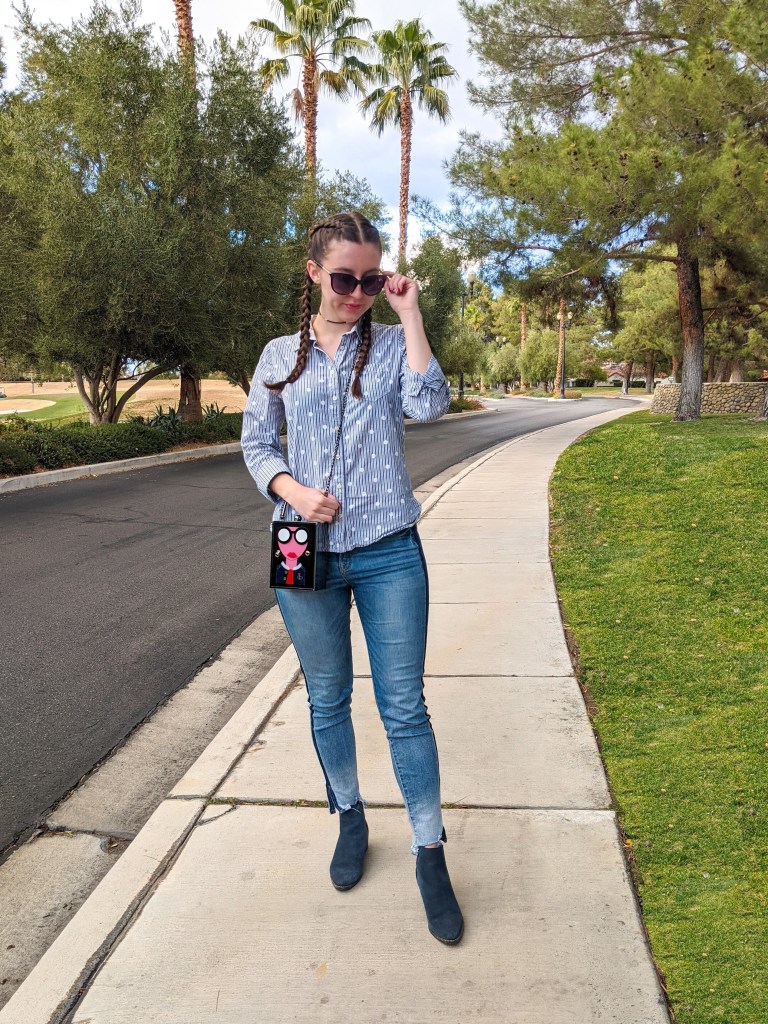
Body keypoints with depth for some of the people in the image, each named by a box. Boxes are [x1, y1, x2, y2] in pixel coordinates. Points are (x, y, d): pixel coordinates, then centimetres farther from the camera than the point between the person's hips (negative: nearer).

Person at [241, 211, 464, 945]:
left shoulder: (392, 344, 2)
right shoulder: (281, 355, 5)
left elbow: (428, 405, -15)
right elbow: (256, 442, 8)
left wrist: (410, 312, -12)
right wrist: (290, 489, -11)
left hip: (388, 554, -1)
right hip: (307, 552, 2)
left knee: (404, 707, 3)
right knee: (327, 702, 15)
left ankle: (430, 855, 20)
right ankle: (349, 818, 39)